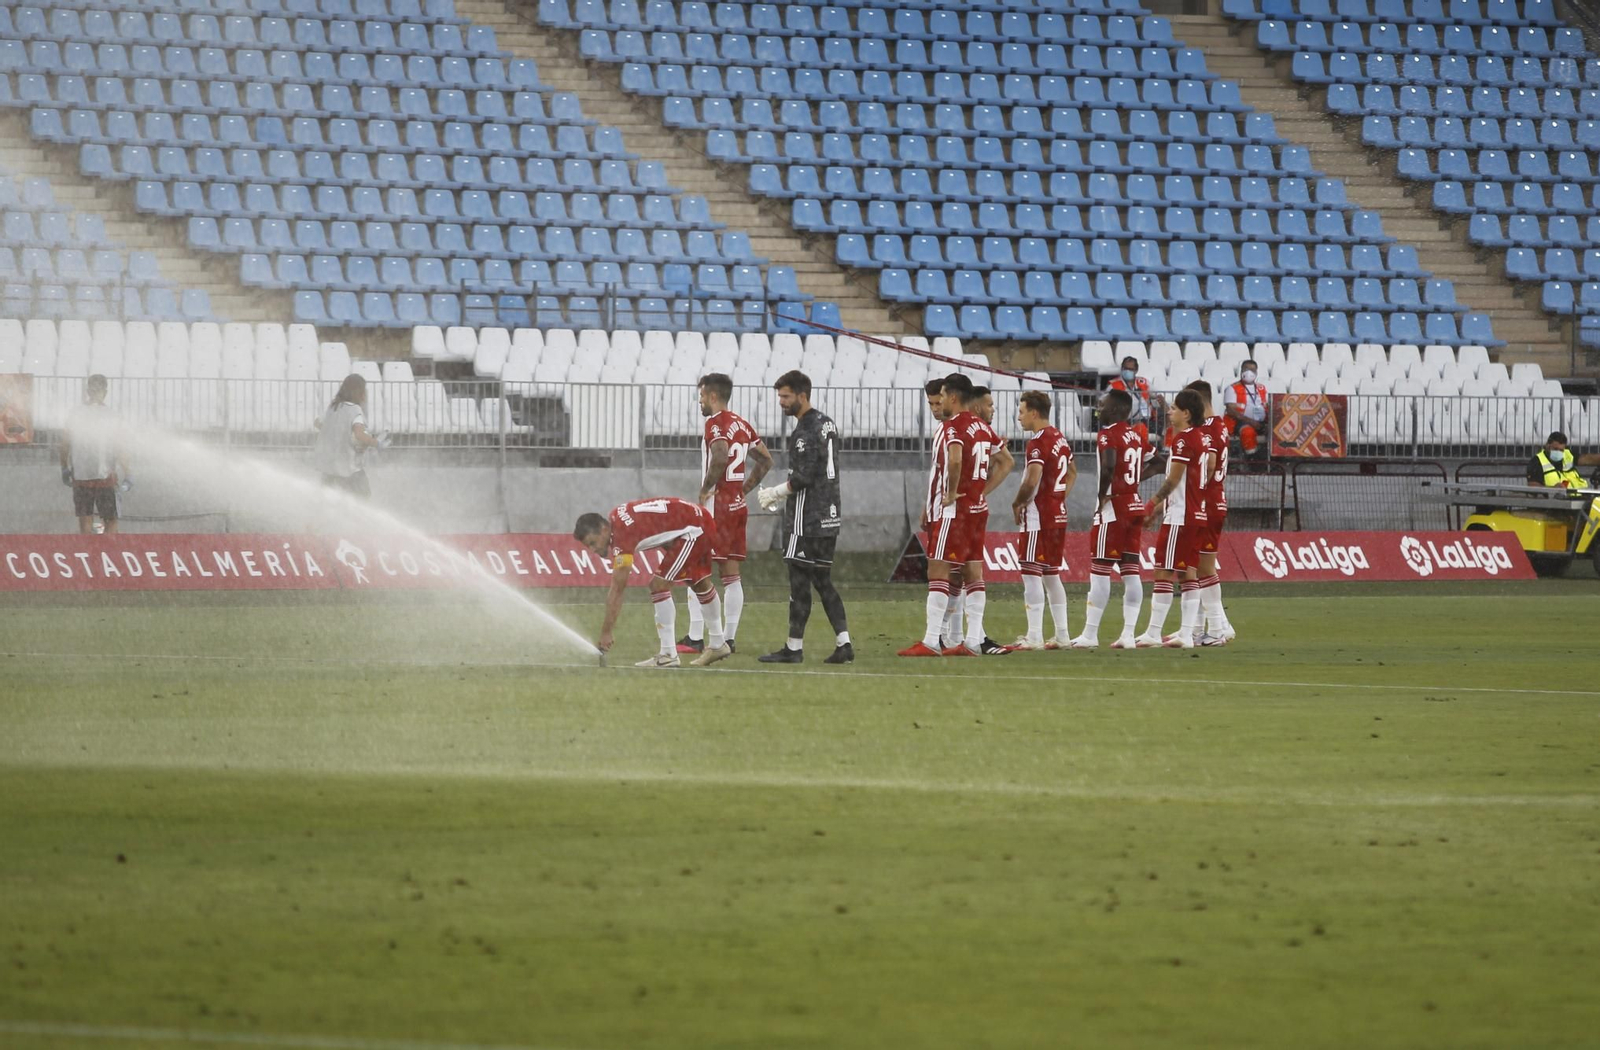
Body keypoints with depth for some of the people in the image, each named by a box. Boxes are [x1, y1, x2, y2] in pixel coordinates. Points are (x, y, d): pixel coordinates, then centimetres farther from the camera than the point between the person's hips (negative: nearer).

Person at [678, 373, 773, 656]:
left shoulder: (716, 423, -12)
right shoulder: (743, 424, 14)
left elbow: (720, 457, -29)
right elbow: (765, 460, 18)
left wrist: (705, 489, -17)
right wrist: (744, 489, 16)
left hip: (716, 505, -8)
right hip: (738, 504, 8)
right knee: (731, 575, 9)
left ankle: (695, 638, -7)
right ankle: (728, 638, 9)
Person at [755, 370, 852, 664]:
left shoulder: (805, 431, -16)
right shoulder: (827, 424, 14)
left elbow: (803, 478, -21)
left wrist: (775, 493, -5)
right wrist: (782, 495, 17)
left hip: (807, 519, -9)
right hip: (829, 516, 9)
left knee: (799, 581, -3)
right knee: (822, 581, 11)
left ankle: (794, 648, 0)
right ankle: (843, 643, 6)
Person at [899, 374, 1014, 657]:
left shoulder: (953, 426, -13)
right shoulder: (984, 427, 13)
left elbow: (955, 459, -31)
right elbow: (1006, 462, 21)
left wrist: (952, 493, -18)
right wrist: (984, 490, 16)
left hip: (954, 509, -9)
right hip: (979, 508, 9)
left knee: (937, 571, -6)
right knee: (973, 574, 10)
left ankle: (931, 641, -9)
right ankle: (974, 641, 11)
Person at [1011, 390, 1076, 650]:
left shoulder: (1038, 442, -16)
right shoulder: (1060, 439, 13)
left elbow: (1032, 480, -25)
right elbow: (1072, 473, 26)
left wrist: (1017, 503, -10)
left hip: (1038, 516, -9)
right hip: (1059, 514, 9)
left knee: (1032, 574, -5)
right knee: (1052, 574, 15)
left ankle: (1034, 636, -7)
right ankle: (1062, 635, 16)